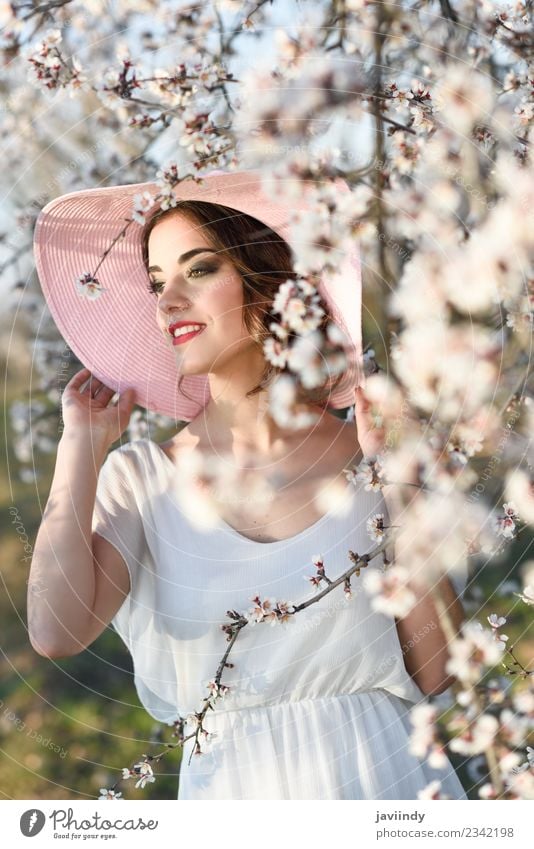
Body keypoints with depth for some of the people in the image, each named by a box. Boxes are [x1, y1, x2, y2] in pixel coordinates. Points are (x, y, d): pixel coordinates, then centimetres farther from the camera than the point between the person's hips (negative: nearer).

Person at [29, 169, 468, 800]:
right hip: (230, 791, 1)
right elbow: (56, 632, -20)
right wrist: (80, 447, -10)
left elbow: (433, 675, -8)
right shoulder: (140, 479, -3)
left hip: (381, 775, -1)